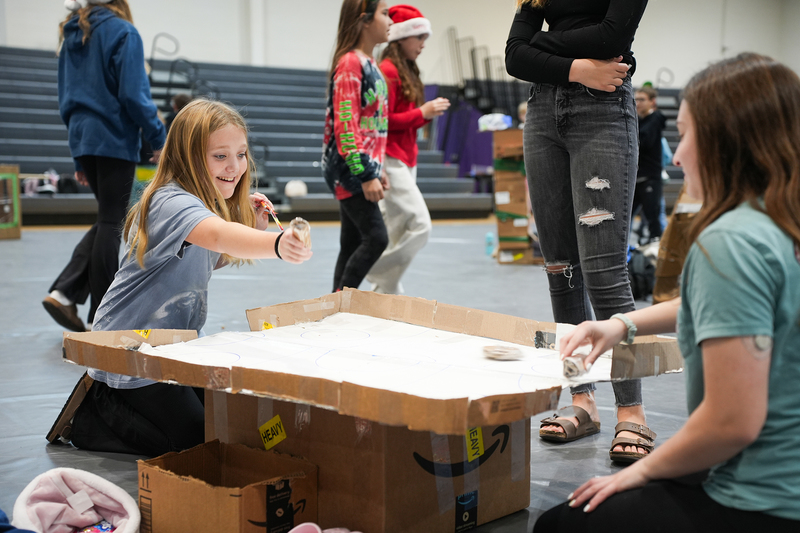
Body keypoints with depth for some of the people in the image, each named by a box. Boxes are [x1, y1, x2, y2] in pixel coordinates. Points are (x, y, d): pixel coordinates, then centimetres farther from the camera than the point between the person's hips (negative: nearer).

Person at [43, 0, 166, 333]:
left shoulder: (72, 35, 14)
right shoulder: (122, 32, -8)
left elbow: (65, 99, 17)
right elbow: (134, 95, -16)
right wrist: (160, 140, -8)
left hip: (82, 140, 7)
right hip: (115, 140, -7)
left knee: (108, 221, 16)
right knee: (111, 224, 0)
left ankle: (63, 293, 3)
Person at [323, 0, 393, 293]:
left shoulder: (369, 64, 16)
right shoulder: (350, 63, -13)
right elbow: (345, 126, -19)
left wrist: (377, 168, 20)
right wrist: (366, 175, -20)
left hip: (364, 165, 9)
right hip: (350, 169, -9)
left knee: (352, 244, 9)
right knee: (376, 237, -14)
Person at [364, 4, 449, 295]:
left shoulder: (407, 71, 16)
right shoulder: (388, 71, -11)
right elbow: (383, 120, -17)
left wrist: (429, 112, 2)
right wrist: (422, 113, -13)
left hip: (405, 159, 10)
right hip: (391, 159, -10)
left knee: (396, 229, 10)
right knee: (418, 224, -14)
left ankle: (384, 291, 16)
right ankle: (382, 284, -5)